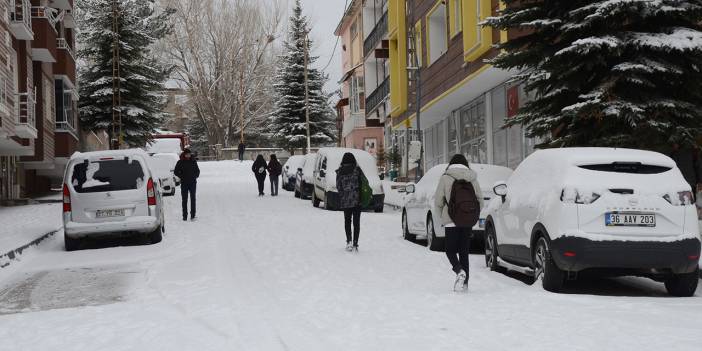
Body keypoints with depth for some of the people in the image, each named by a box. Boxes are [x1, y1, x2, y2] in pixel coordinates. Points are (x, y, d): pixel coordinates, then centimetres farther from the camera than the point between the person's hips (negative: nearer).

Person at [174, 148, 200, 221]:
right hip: (184, 183, -1)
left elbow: (197, 170, 18)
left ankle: (193, 215, -1)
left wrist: (195, 176, 2)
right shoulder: (180, 162, 1)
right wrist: (182, 177, -5)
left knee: (193, 199, -3)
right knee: (184, 199, 1)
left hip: (193, 183, 1)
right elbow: (175, 172, 5)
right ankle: (184, 216, 4)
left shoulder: (193, 161, 7)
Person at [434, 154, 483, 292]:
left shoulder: (445, 179, -4)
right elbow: (480, 200, 6)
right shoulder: (472, 179, 5)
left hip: (451, 221, -3)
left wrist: (443, 215, 13)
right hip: (468, 222, 4)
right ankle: (464, 282, 10)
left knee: (450, 250, 6)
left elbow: (438, 201, -3)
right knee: (464, 251, 13)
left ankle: (459, 271, -21)